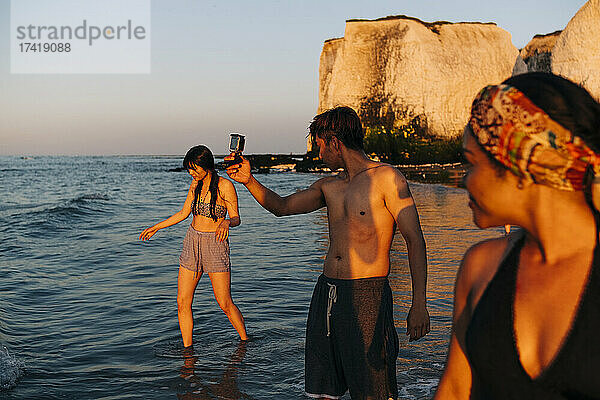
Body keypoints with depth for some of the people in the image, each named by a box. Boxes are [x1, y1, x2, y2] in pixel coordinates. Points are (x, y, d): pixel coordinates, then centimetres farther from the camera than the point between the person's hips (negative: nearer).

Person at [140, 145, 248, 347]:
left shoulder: (225, 186, -10)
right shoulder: (196, 184, 7)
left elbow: (236, 218, -9)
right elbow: (184, 213, 19)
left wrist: (226, 223, -31)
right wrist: (156, 227, 24)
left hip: (216, 245, -6)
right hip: (192, 242, 6)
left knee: (225, 304, -4)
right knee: (182, 302, 1)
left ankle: (244, 342, 18)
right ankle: (187, 349, 13)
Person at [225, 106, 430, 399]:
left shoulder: (386, 178, -5)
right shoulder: (329, 186, 16)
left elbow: (415, 240, -8)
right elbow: (281, 207, 26)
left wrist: (418, 304, -15)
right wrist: (249, 180, 11)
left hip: (367, 294, -6)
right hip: (327, 291, 7)